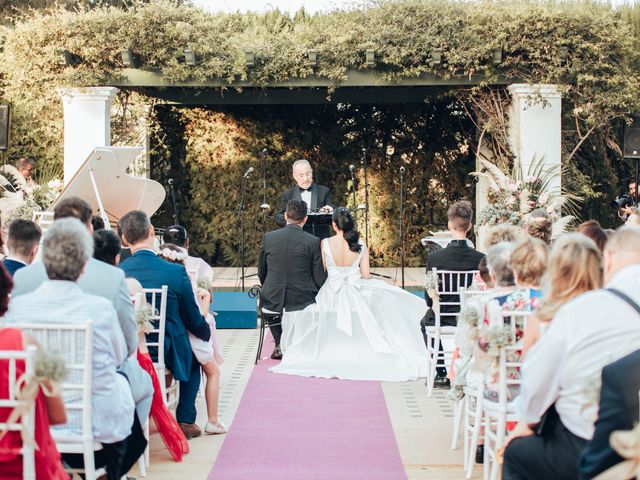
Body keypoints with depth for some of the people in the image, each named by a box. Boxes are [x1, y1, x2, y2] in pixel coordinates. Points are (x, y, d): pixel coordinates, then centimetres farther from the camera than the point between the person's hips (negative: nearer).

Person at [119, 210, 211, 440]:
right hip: (168, 350, -3)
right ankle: (185, 422, 23)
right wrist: (207, 333, 16)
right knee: (194, 359, 30)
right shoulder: (176, 272, -19)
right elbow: (193, 319, -7)